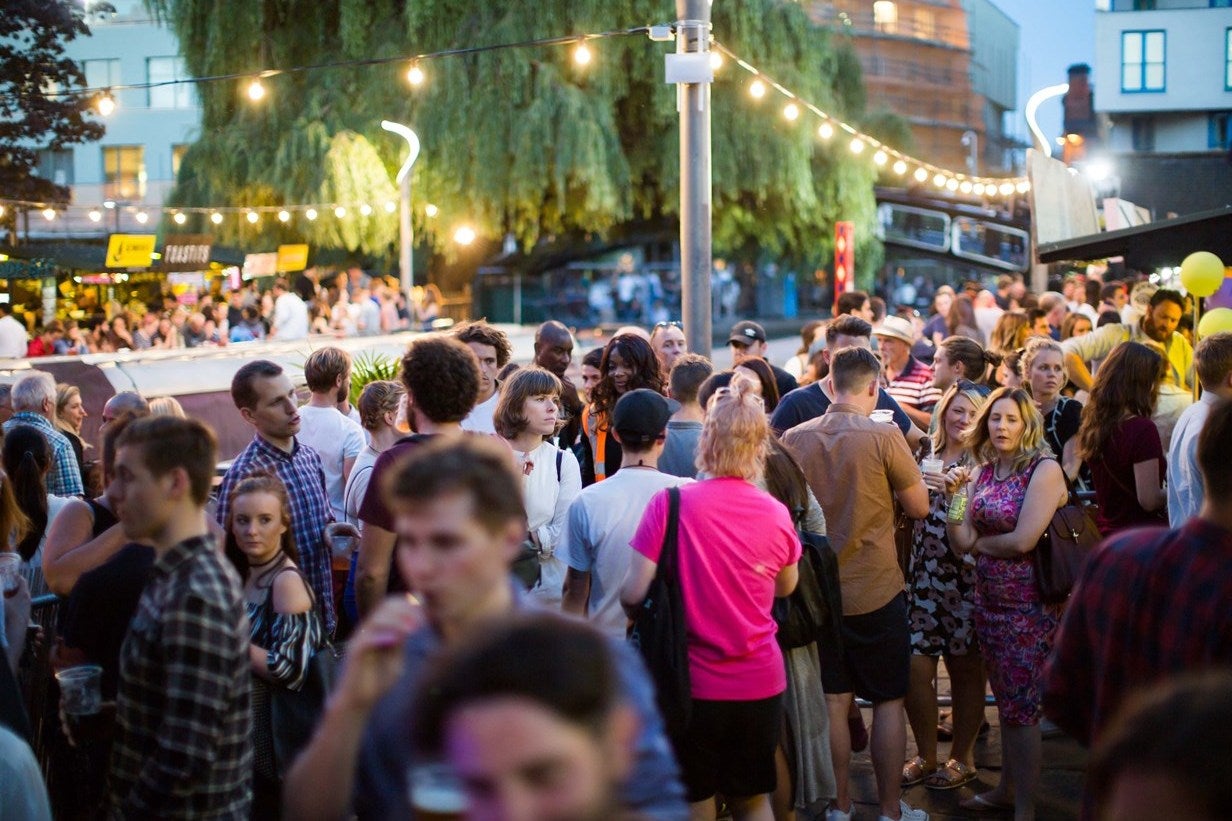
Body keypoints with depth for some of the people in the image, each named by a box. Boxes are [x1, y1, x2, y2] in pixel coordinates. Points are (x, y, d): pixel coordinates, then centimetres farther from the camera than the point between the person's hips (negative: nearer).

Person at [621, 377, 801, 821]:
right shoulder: (775, 514, -6)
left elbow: (634, 594, -15)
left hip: (693, 681, -2)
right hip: (760, 682, 3)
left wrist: (636, 613, 6)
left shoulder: (670, 503, -15)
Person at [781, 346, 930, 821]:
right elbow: (919, 507, -4)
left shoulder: (794, 439, -3)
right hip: (875, 590, -3)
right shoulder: (884, 437, -13)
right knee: (888, 701, 8)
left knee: (834, 702, 11)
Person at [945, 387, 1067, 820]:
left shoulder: (1044, 469, -13)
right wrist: (954, 496, -10)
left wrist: (981, 542, -4)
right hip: (988, 597, 7)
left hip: (1026, 602, -7)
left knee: (1021, 705, -1)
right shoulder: (984, 471, 6)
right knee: (1005, 699, 18)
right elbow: (962, 543, 1)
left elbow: (1023, 540, -21)